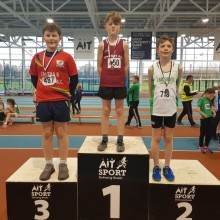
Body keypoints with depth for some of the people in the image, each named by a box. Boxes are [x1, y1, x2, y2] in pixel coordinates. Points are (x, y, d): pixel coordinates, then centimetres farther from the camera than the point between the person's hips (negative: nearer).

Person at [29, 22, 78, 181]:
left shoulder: (66, 57, -3)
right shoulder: (37, 57, 5)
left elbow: (74, 79, 1)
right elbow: (34, 78, 14)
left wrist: (67, 95, 1)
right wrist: (43, 91, 8)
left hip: (61, 101, -3)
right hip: (43, 101, 3)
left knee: (61, 133, 4)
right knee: (47, 133, 9)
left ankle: (63, 165, 16)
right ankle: (49, 165, 21)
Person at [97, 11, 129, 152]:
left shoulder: (124, 44, 0)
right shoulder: (102, 45, 1)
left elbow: (126, 65, 1)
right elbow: (99, 66, 3)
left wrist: (120, 78, -1)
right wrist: (106, 78, -1)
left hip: (120, 84, 0)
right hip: (105, 83, 1)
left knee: (120, 111, 6)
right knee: (105, 110, 7)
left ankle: (120, 140, 14)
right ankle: (104, 139, 17)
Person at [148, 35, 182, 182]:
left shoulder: (178, 68, -2)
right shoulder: (152, 68, -5)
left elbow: (177, 88, 7)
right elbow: (150, 90, 3)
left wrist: (175, 102, 9)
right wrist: (152, 105, 4)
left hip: (171, 110, 1)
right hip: (157, 110, -1)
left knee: (169, 138, 12)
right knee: (156, 138, 9)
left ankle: (167, 167, 26)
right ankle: (156, 167, 23)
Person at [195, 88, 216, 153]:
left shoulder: (209, 100, 9)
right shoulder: (201, 99, -13)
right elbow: (196, 108, -23)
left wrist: (214, 112, 7)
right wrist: (204, 114, -21)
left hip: (210, 118, 7)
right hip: (204, 119, -7)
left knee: (209, 134, 13)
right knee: (203, 134, 6)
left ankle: (206, 146, 30)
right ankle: (201, 147, 21)